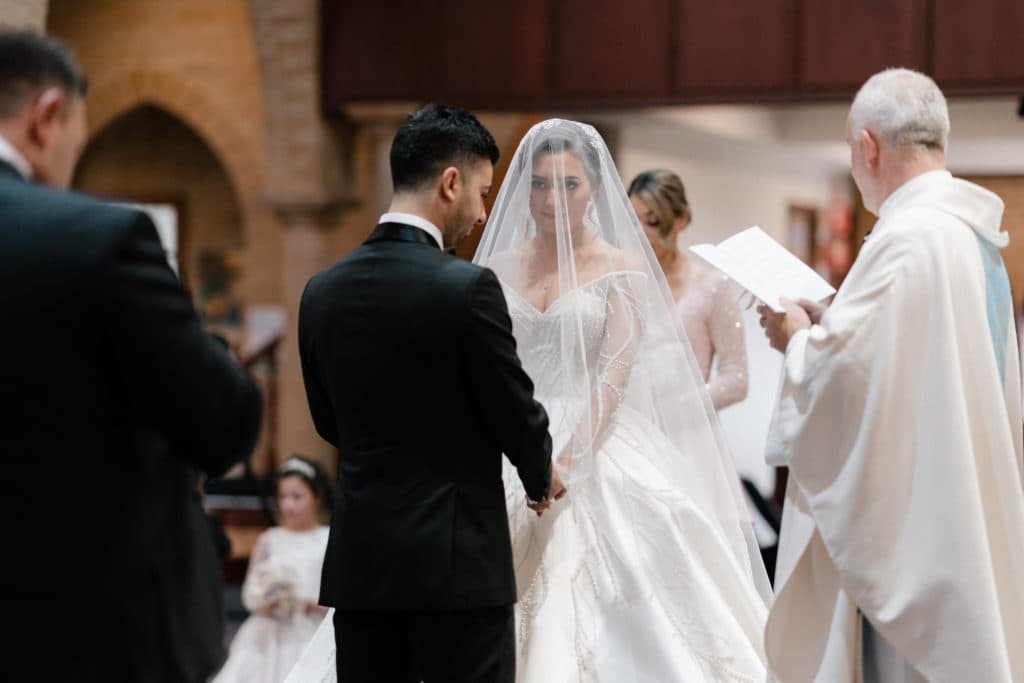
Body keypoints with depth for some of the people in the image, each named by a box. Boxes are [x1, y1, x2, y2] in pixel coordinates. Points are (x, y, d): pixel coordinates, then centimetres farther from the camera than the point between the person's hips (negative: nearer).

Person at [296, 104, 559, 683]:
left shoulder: (322, 291, 4)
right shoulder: (468, 287, -14)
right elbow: (516, 413, -6)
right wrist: (542, 477, 15)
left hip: (360, 562, 6)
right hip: (459, 560, -5)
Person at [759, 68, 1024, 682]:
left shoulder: (906, 239, -19)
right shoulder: (974, 233, 10)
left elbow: (839, 367, -23)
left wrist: (796, 337, -2)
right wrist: (824, 324, 13)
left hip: (913, 512, -9)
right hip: (967, 503, 9)